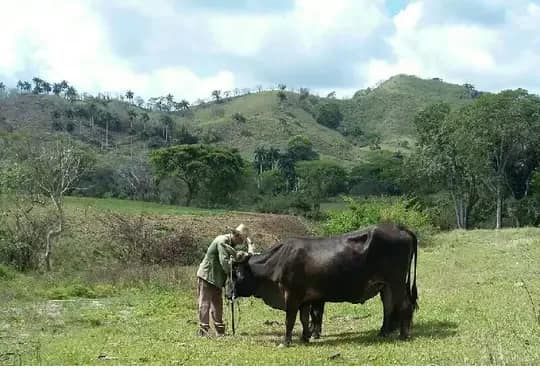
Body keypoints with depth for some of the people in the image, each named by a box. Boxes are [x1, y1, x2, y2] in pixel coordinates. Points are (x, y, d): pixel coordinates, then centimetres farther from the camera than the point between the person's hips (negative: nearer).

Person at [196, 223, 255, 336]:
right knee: (205, 302, -6)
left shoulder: (231, 243, 7)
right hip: (206, 276, -9)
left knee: (217, 303, 12)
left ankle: (219, 330, 18)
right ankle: (203, 330, -5)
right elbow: (224, 262, -26)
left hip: (216, 278, 9)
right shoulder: (222, 241, -21)